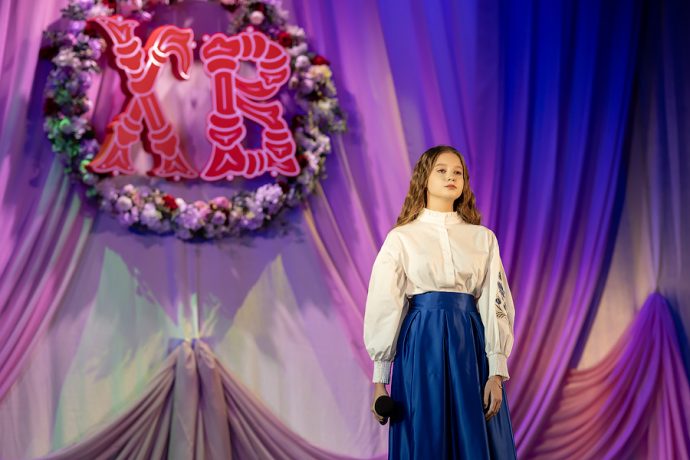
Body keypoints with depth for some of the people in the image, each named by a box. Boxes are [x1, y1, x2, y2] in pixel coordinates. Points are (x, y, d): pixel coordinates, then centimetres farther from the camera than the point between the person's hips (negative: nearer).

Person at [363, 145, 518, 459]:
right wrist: (379, 380, -2)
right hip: (421, 349, -2)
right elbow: (384, 308, 2)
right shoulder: (401, 238, 3)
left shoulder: (483, 238, 9)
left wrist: (496, 373, -6)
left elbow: (495, 305, 4)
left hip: (471, 350, 2)